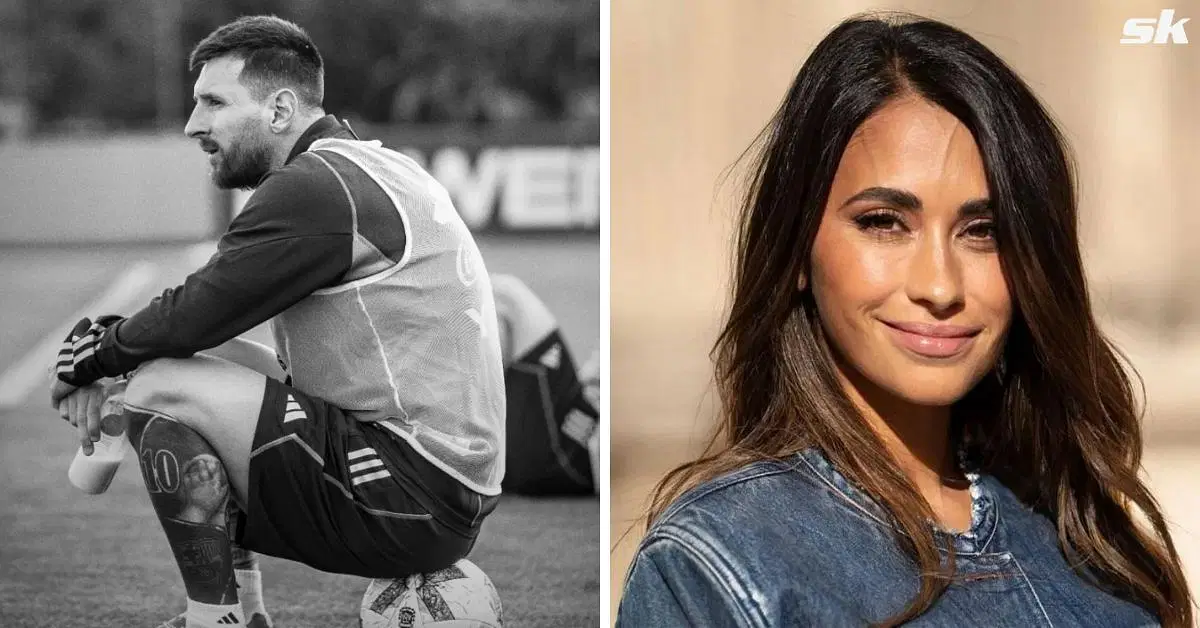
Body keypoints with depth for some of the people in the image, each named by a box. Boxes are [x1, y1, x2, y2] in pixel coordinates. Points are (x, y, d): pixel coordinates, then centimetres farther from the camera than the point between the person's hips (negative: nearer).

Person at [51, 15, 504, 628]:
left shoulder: (315, 187, -15)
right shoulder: (362, 166, 17)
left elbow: (190, 316, -15)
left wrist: (90, 353, 3)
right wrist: (105, 358, 8)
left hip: (414, 499, -10)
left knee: (161, 391, -11)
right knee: (211, 363, 19)